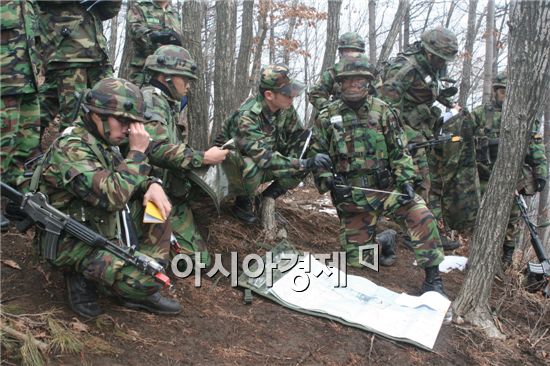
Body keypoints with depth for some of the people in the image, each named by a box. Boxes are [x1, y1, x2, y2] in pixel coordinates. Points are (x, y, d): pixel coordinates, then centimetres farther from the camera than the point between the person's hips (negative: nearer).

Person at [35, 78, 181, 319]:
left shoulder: (102, 141, 6)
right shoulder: (70, 148, -23)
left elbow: (128, 180, 14)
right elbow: (112, 196, -32)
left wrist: (153, 185, -9)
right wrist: (137, 151, -23)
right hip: (72, 243, -10)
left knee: (159, 211, 4)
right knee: (143, 279, -26)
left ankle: (140, 290, 2)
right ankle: (84, 278, 1)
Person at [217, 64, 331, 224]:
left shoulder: (286, 108, -14)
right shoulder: (246, 118, -34)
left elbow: (297, 136, -5)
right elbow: (265, 158, -40)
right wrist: (303, 164, -44)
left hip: (263, 166, 6)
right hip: (235, 167, -6)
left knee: (302, 166, -14)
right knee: (253, 167, -39)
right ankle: (243, 203, -8)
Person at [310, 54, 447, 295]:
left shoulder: (381, 110, 3)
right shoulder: (327, 117, 2)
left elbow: (399, 150, 4)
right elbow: (317, 157, 5)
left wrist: (405, 180, -8)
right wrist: (329, 181, -11)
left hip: (385, 187, 0)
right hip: (350, 196, 0)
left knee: (420, 213, -27)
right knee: (356, 261, -1)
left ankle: (432, 277, -14)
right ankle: (382, 239, 34)